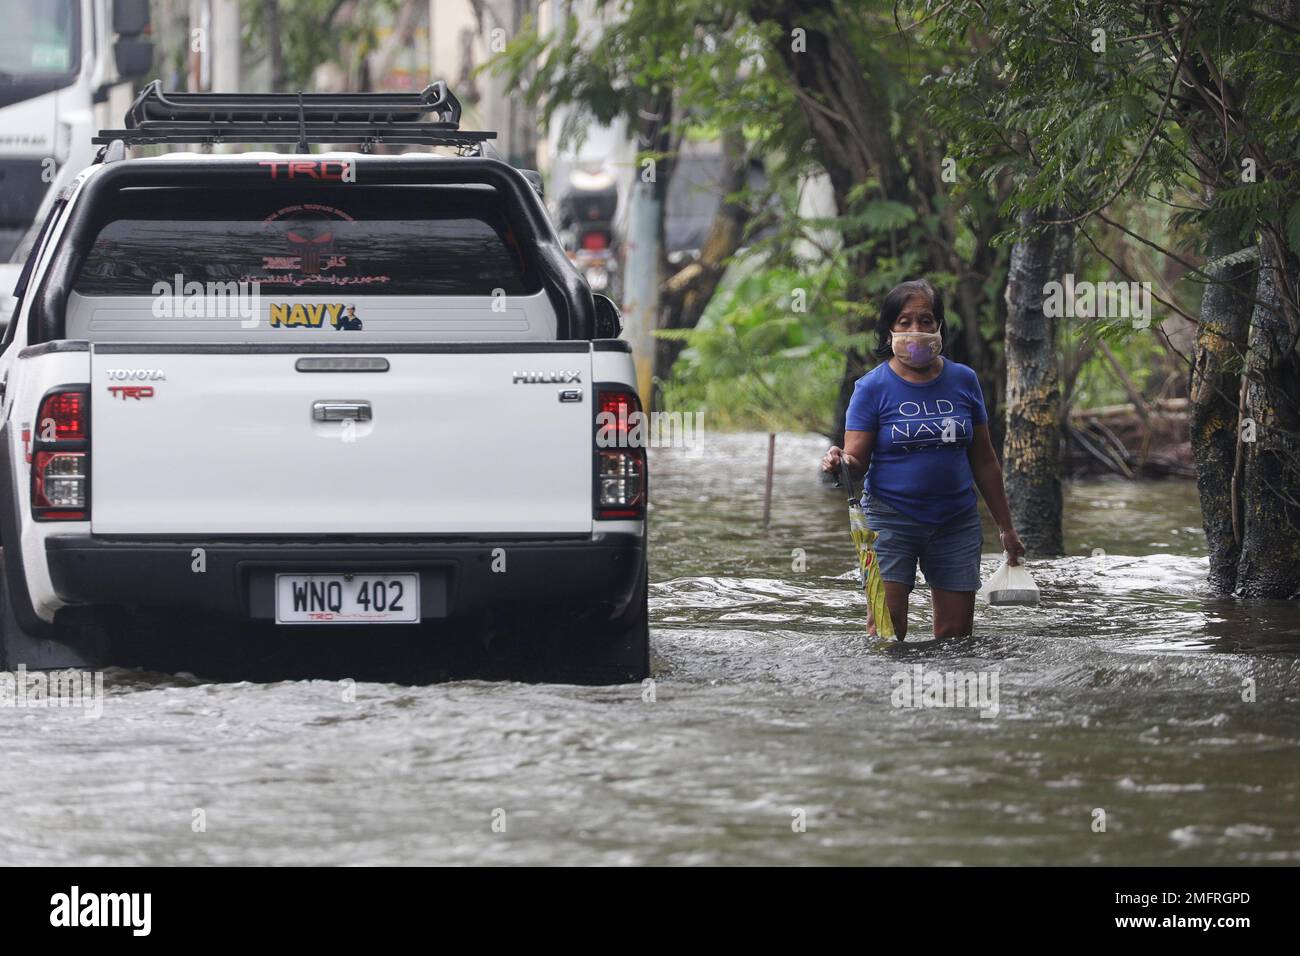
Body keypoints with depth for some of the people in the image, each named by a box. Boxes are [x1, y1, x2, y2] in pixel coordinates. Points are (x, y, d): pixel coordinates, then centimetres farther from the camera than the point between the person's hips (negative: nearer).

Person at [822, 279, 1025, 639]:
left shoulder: (963, 380, 6)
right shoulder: (873, 387, -3)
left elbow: (984, 461, 12)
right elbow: (856, 459, -6)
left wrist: (1006, 528, 14)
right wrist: (839, 463, -30)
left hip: (957, 522, 3)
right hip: (891, 522, -3)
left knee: (956, 633, 2)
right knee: (886, 629, -14)